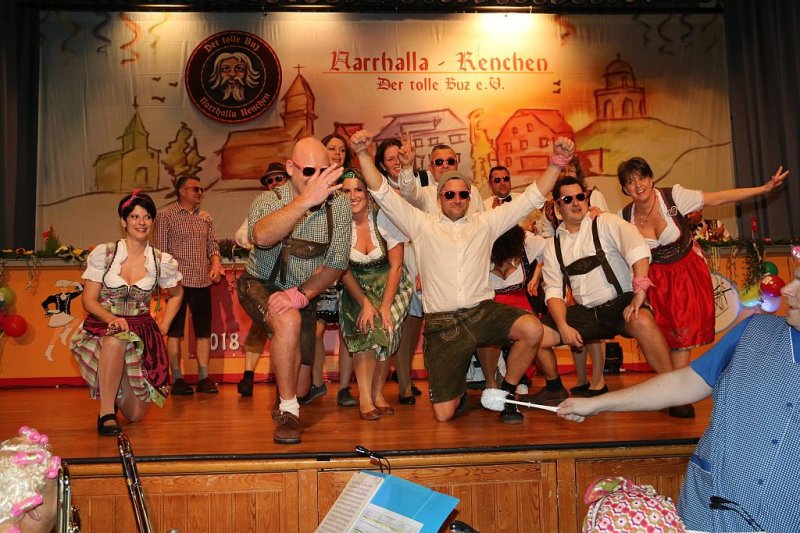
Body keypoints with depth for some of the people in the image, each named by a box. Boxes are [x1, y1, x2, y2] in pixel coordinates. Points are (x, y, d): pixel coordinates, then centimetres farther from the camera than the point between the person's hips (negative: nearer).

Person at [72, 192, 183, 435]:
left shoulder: (163, 261, 0)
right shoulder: (103, 253, -5)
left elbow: (176, 295, 18)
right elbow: (88, 299, -5)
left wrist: (163, 327, 7)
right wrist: (112, 319, -23)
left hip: (142, 331, 2)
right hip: (103, 328, -2)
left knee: (136, 415, -1)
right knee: (116, 341, -42)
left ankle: (115, 393, 37)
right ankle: (106, 413, -23)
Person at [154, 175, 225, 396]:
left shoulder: (206, 218, 14)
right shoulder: (165, 215, -1)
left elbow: (213, 244, 16)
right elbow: (160, 250, -4)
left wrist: (216, 263, -4)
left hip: (202, 282, 5)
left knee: (204, 330, 6)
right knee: (174, 331, 2)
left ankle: (204, 377, 14)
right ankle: (177, 379, 9)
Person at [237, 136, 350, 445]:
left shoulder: (339, 205, -12)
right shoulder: (269, 200, -21)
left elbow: (336, 263, -13)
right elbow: (262, 236, -45)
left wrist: (301, 294, -28)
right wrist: (307, 200, -58)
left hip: (304, 294, 4)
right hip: (261, 286, -3)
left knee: (298, 383, 6)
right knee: (288, 321, -37)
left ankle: (285, 401, 47)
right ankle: (287, 412, -21)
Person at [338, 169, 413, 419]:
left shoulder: (384, 219, -16)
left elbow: (396, 266, -13)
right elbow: (344, 271, -7)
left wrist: (385, 306, -20)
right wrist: (365, 303, -18)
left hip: (390, 284, 0)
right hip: (357, 287, 1)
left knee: (384, 329, -20)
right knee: (366, 329, -23)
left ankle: (377, 394, -1)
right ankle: (364, 398, -14)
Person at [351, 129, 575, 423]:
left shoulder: (485, 222, 14)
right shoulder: (422, 225, 10)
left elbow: (531, 197, 11)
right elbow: (383, 194, 4)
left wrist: (558, 160, 1)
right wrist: (363, 154, -8)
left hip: (483, 311, 2)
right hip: (442, 324, -1)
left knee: (532, 329, -30)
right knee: (444, 414, -6)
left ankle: (506, 394, -2)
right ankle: (459, 389, 34)